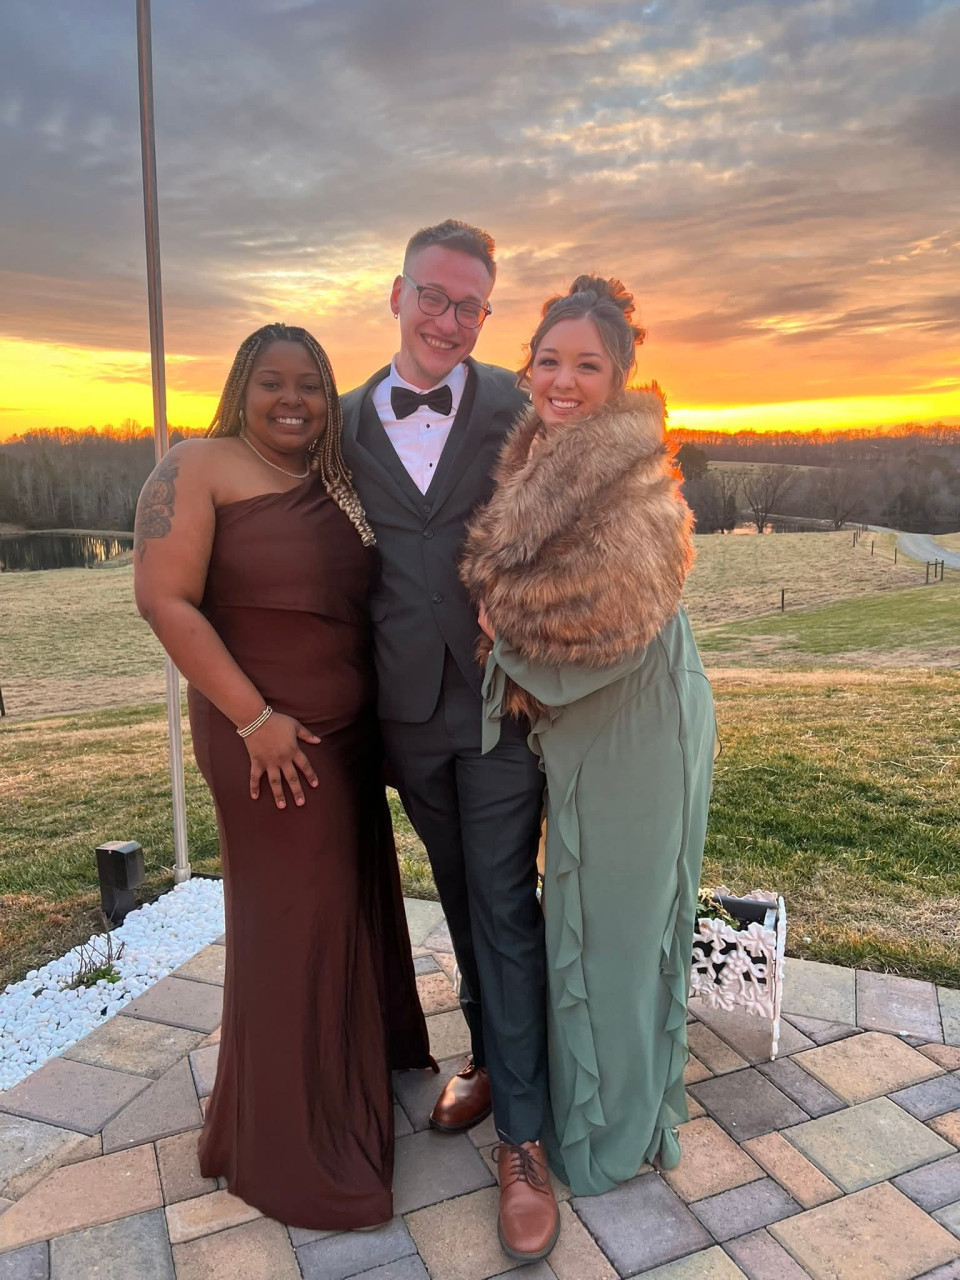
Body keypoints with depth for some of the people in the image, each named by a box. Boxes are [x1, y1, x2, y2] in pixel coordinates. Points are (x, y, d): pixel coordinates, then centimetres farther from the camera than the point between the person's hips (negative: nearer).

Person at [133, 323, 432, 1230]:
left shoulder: (336, 480, 9)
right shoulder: (201, 467, -10)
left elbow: (357, 598, 11)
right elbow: (165, 599, -17)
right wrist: (255, 719, -18)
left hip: (348, 734, 7)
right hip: (270, 738, -7)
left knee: (352, 902, 19)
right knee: (293, 921, 5)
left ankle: (355, 1067, 46)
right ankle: (293, 1149, 27)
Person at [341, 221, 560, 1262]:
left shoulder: (517, 405, -3)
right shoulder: (348, 419, 5)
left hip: (500, 697, -3)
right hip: (406, 708, 3)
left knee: (504, 907, 2)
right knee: (459, 895, 19)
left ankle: (522, 1135, 18)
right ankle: (489, 1055, 42)